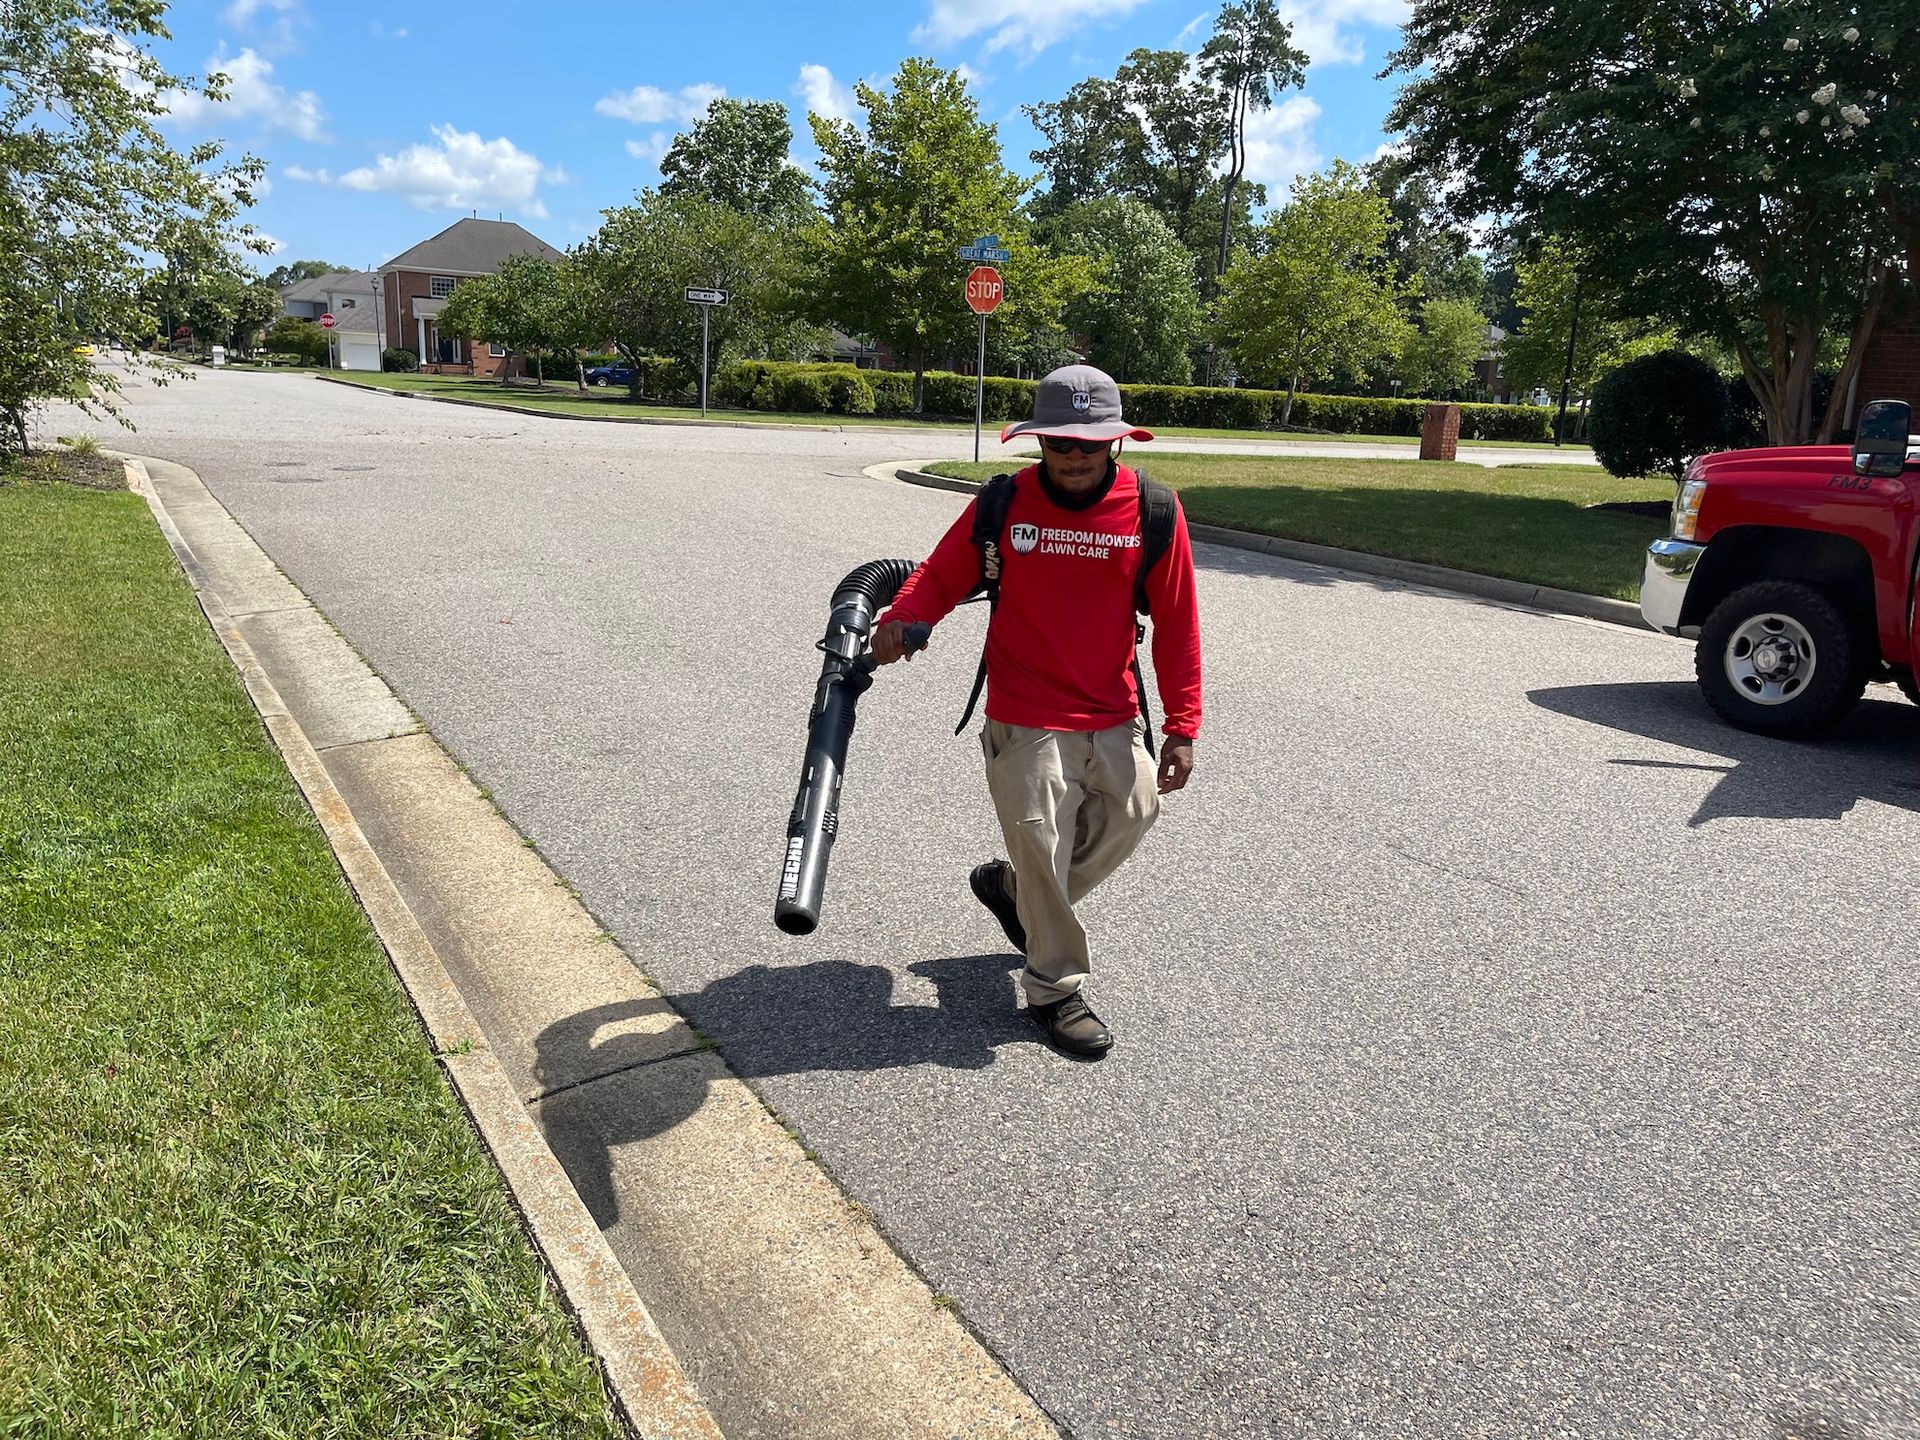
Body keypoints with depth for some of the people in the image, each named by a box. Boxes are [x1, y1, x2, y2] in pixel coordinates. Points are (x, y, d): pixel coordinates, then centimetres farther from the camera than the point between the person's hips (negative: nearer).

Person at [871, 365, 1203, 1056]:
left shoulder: (1152, 510, -5)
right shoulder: (1004, 503, -7)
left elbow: (1176, 624, -2)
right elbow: (940, 575, 0)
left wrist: (1181, 727, -3)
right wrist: (899, 618, -23)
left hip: (1115, 717, 3)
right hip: (1025, 719, -3)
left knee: (1131, 815, 14)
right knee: (1042, 842, 0)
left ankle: (1011, 884, 39)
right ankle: (1056, 988, 22)